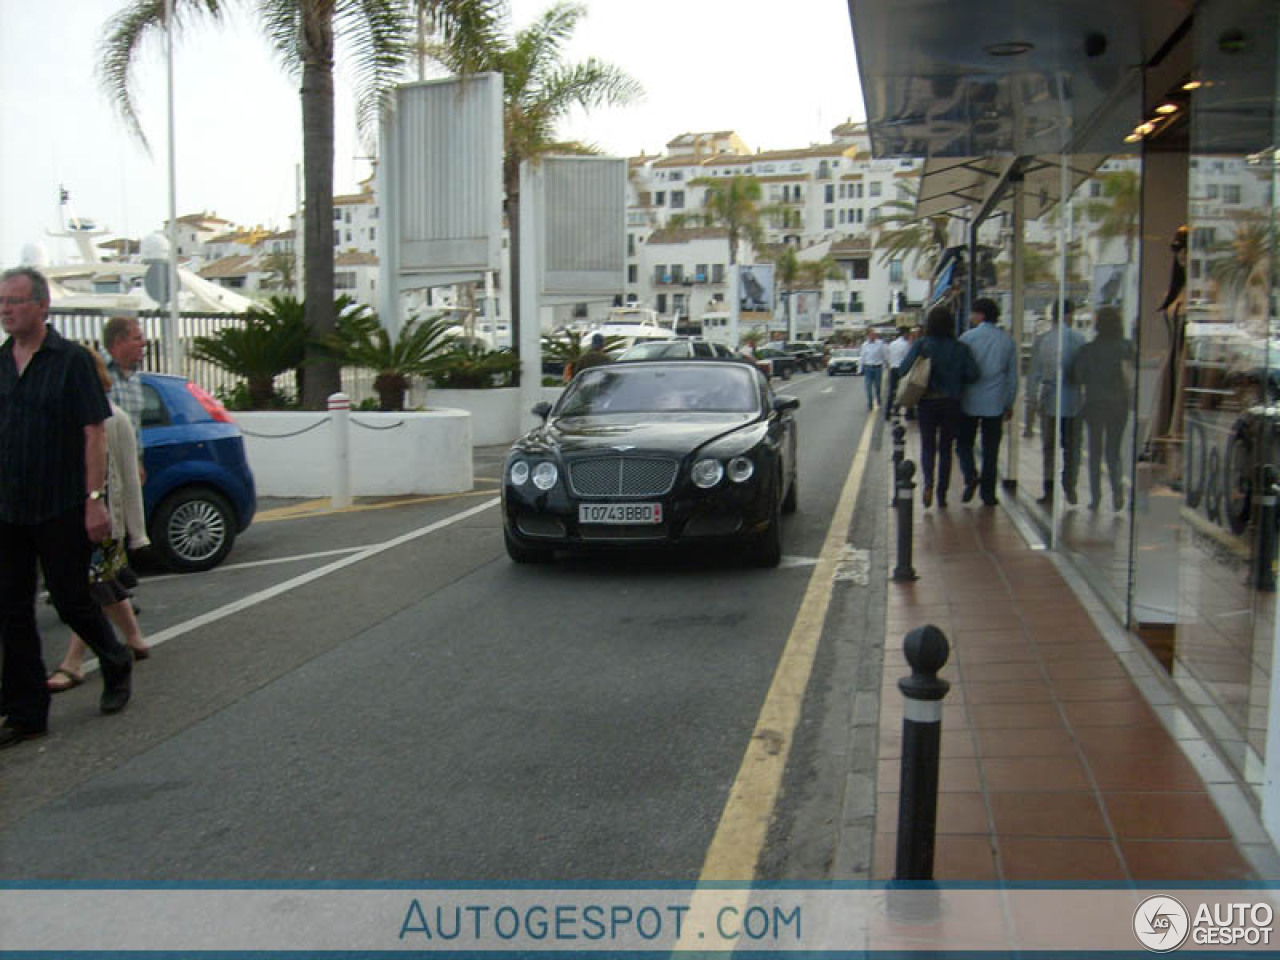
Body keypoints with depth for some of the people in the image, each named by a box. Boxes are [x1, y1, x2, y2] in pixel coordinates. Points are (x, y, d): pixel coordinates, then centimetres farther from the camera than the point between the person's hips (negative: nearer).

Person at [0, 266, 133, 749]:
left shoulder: (72, 360, -6)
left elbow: (94, 433, -10)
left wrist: (94, 499, -16)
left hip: (61, 509, -5)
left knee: (71, 601, 4)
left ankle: (117, 664, 31)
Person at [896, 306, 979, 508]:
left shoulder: (921, 345, -6)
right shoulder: (960, 348, -4)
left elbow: (902, 370, -11)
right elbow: (973, 374, -10)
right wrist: (956, 381, 8)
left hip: (927, 402, -1)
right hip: (951, 403, 1)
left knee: (927, 446, 11)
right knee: (945, 448, 11)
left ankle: (928, 482, -14)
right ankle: (942, 494, 11)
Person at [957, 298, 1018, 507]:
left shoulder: (968, 337, -5)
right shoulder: (1007, 340, 4)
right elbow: (1013, 375, 9)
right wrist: (1009, 403, 18)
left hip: (969, 401, -2)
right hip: (996, 403, 2)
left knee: (964, 443, 11)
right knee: (991, 448, 8)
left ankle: (970, 476, -14)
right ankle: (988, 493, 9)